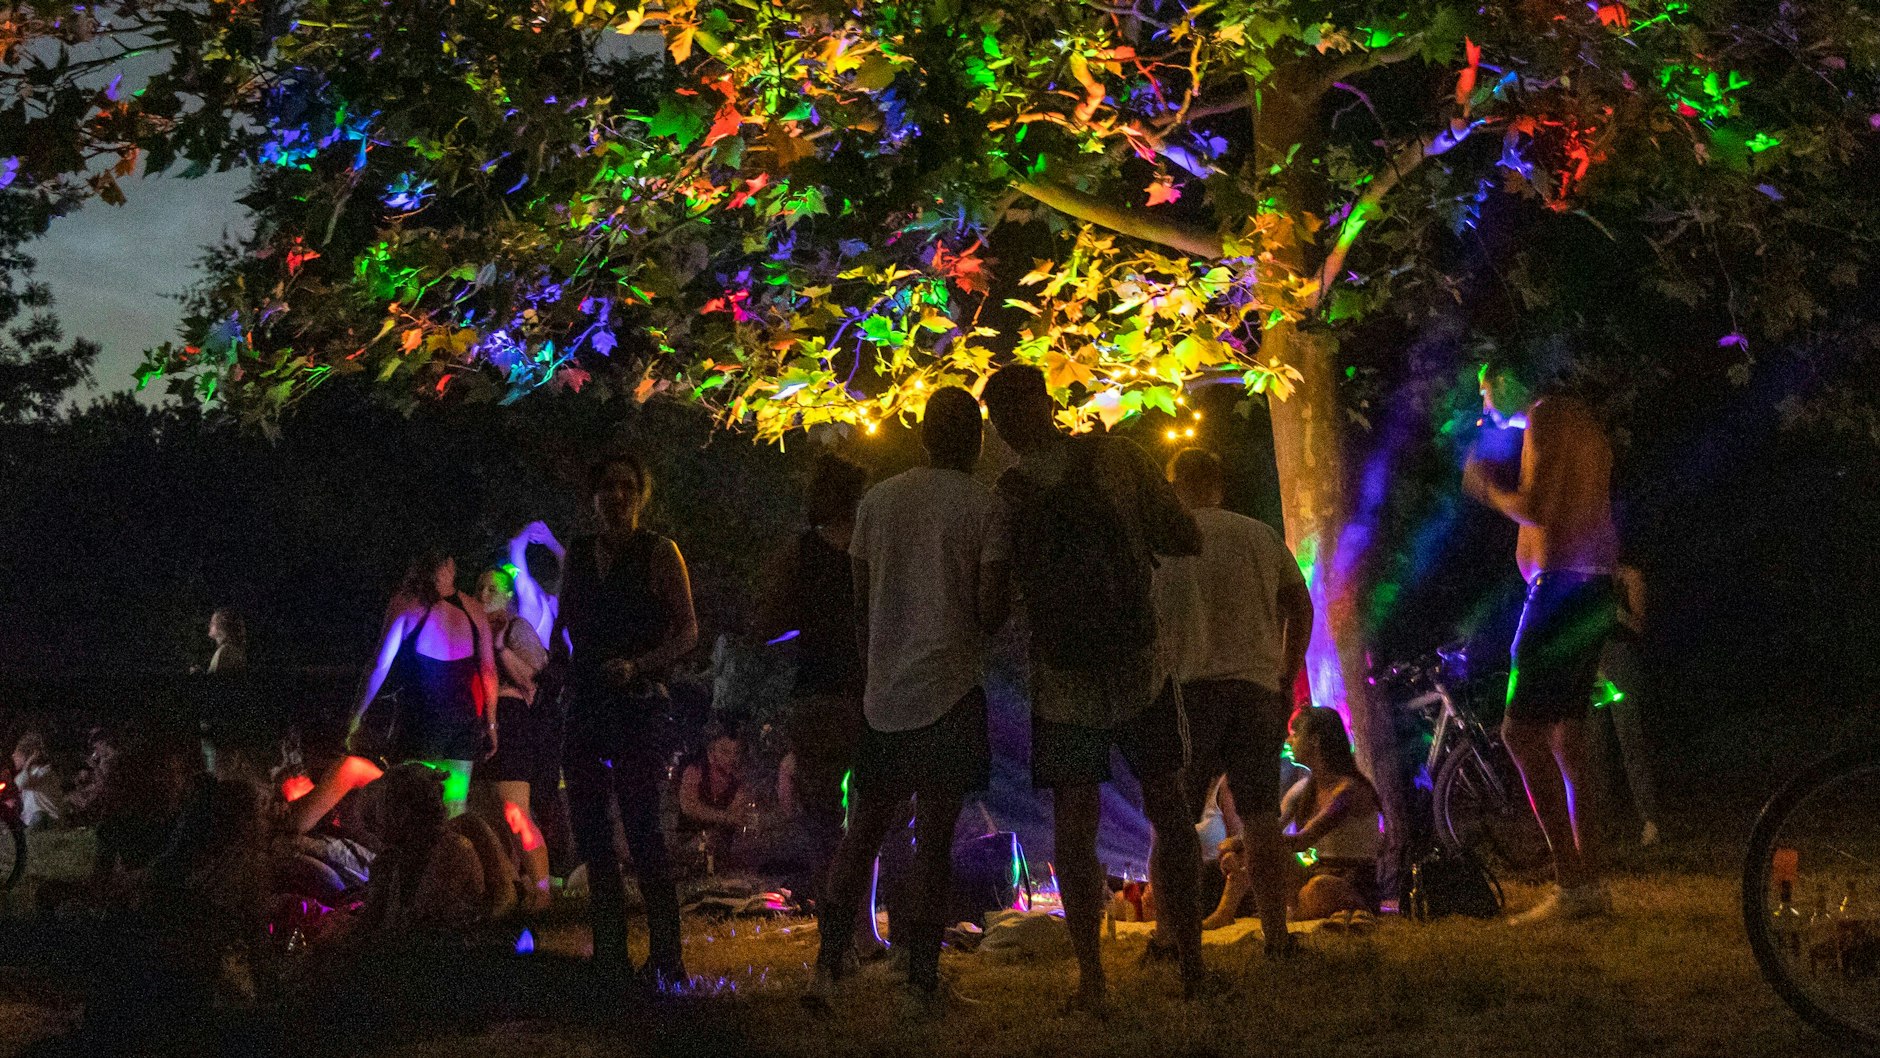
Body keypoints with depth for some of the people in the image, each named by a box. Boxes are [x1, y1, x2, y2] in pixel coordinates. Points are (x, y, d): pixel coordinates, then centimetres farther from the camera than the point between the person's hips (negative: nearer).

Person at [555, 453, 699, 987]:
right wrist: (559, 661, 7)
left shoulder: (659, 552, -1)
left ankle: (665, 957, -3)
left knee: (641, 828, -11)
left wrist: (638, 666, -18)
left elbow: (688, 632, -5)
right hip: (584, 704, 6)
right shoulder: (577, 555, 13)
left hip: (638, 704, -5)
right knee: (590, 829, 7)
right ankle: (609, 953, 16)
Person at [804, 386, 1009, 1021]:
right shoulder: (982, 506, -4)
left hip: (884, 692, 4)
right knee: (935, 837, 0)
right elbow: (990, 611, -9)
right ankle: (921, 985, 1)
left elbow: (861, 605, 11)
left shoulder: (878, 500, 7)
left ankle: (829, 963, 7)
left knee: (863, 830, 13)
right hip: (950, 690, -4)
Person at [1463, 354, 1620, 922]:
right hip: (1592, 586, 10)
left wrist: (1488, 487, -1)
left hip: (1562, 585, -10)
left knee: (1521, 730, -12)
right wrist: (1499, 486, 21)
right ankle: (1588, 882, 13)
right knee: (1566, 733, 12)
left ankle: (1570, 884, -15)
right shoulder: (1578, 419, 22)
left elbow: (1535, 508, -18)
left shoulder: (1546, 417, -8)